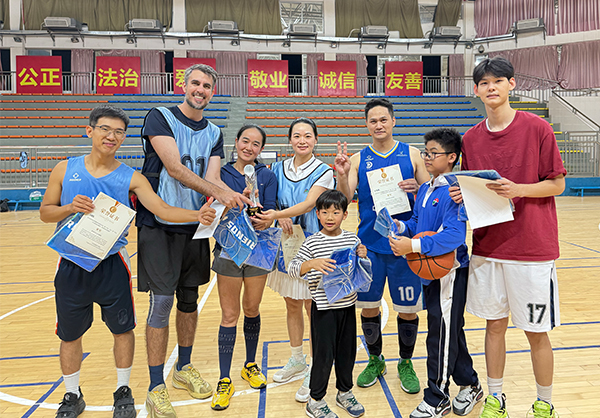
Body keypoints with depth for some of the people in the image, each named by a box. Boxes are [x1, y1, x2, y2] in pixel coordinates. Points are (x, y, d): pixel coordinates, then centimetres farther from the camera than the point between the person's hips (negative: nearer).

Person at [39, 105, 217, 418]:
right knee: (69, 334, 12)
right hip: (72, 266, 1)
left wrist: (198, 215, -31)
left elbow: (162, 210, -14)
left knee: (122, 329, 7)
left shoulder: (131, 178, -3)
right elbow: (45, 212, 6)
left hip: (112, 265, -1)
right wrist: (70, 207, -16)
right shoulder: (65, 170, 1)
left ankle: (123, 392, 29)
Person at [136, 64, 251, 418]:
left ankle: (184, 367, 32)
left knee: (189, 299, 13)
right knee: (162, 302, -4)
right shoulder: (160, 117, -5)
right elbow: (174, 168, -18)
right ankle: (156, 388, 9)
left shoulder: (214, 134, 11)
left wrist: (239, 199, -23)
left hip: (195, 226, 5)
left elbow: (212, 177, -2)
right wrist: (218, 191, -28)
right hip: (158, 225, -5)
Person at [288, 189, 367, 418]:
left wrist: (363, 257, -8)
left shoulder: (353, 239, 3)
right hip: (324, 309, -4)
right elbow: (293, 269, -12)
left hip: (348, 306, 4)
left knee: (347, 352, 16)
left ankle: (345, 392, 37)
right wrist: (312, 263, -29)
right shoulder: (312, 243, -8)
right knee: (324, 355, 3)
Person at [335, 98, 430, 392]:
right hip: (369, 244, 1)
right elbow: (345, 200, -4)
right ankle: (375, 360, 32)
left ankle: (406, 363, 29)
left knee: (409, 309, 6)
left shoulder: (411, 154, 4)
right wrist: (342, 175, -22)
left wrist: (417, 188, -16)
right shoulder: (358, 159, 5)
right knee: (368, 307, 9)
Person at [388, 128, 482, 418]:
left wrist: (414, 246, -31)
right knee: (451, 331, 20)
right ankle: (469, 385, 37)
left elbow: (454, 236, -28)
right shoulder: (424, 190, 11)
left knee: (442, 334, 2)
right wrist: (401, 227, -2)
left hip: (449, 272, -9)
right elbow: (417, 223, 19)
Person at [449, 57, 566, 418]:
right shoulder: (471, 138, 7)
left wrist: (518, 189, -20)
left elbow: (557, 184, -4)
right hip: (488, 247, 4)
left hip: (533, 248, -3)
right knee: (494, 324, 13)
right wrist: (463, 195, -7)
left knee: (536, 331, 7)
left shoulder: (537, 128, -5)